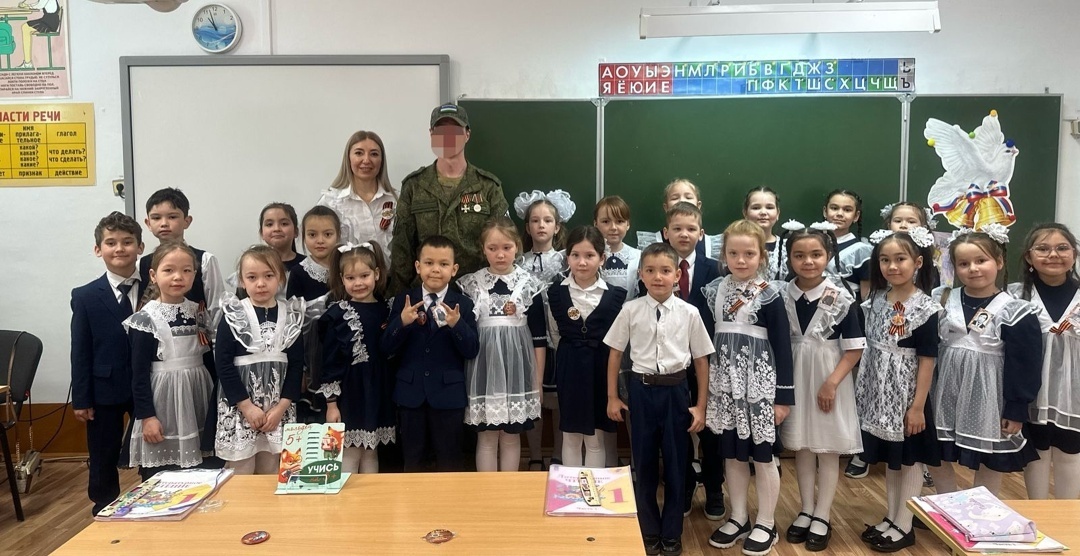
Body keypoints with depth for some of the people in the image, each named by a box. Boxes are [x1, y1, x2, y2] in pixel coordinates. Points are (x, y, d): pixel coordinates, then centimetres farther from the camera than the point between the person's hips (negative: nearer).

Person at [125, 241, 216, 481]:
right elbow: (139, 372, -9)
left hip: (196, 397, 5)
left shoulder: (198, 312, 6)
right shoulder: (145, 318, -8)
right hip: (163, 401, -5)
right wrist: (146, 415, -13)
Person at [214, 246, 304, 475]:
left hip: (278, 409, 3)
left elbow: (297, 365, 2)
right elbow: (223, 364, -8)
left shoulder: (291, 316, 4)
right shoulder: (233, 316, -3)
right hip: (239, 407, -2)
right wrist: (247, 406, -13)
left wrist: (281, 407, -7)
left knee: (272, 477, 10)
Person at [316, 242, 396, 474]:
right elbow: (329, 359, -8)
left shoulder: (385, 310, 5)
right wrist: (331, 403, -9)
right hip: (348, 391, -4)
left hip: (377, 391, 4)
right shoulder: (338, 313, -8)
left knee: (371, 453, 14)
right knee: (350, 454, 3)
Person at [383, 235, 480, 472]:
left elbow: (472, 351, -9)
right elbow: (388, 348, -3)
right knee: (412, 460, 16)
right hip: (411, 392, 2)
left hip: (448, 393, -1)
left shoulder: (462, 304, -3)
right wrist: (401, 322, -21)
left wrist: (457, 324, -26)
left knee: (449, 462, 11)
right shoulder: (403, 301, 1)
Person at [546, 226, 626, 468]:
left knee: (596, 439, 9)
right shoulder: (556, 292, -3)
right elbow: (555, 334, 9)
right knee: (570, 437, 11)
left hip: (601, 367, -1)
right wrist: (570, 356, 10)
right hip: (569, 367, 1)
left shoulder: (615, 295, -7)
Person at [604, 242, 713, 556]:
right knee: (644, 463, 11)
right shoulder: (630, 310, -4)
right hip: (642, 391, 0)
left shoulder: (689, 313, -5)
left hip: (675, 391, 0)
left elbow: (701, 360, 1)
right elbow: (615, 354, 4)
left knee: (676, 464, 10)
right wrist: (613, 397, 4)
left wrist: (700, 406, 1)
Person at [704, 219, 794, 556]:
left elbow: (782, 348, -7)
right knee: (731, 454, 12)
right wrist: (703, 387, 8)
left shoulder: (769, 296, -8)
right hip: (724, 382, 4)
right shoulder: (713, 291, 3)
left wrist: (783, 396, -8)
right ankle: (738, 518, 28)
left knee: (762, 455, 6)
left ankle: (766, 524, 21)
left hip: (758, 383, -4)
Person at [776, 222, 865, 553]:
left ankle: (822, 517, 22)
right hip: (793, 380, 2)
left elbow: (854, 349, -8)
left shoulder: (842, 298, -10)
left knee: (828, 449, 8)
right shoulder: (781, 296, -5)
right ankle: (806, 511, 29)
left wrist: (832, 382, -15)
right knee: (801, 447, 14)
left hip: (829, 381, -2)